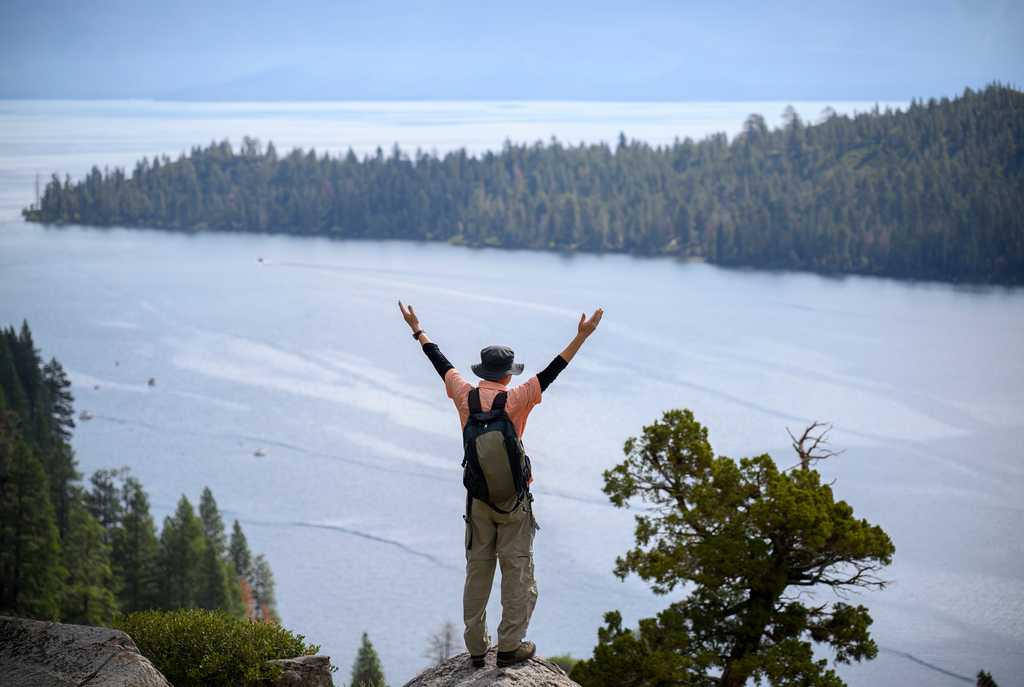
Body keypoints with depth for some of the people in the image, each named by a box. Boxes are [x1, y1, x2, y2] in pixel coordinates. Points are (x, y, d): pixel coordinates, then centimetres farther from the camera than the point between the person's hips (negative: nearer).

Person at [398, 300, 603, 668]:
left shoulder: (465, 395, -2)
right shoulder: (515, 399, -12)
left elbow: (441, 362, 10)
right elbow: (550, 372, -13)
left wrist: (417, 329, 23)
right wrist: (581, 336, -12)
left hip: (477, 497, 4)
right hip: (513, 499, -4)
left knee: (477, 569, 9)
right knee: (517, 569, 2)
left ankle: (475, 647, 12)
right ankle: (510, 646, -1)